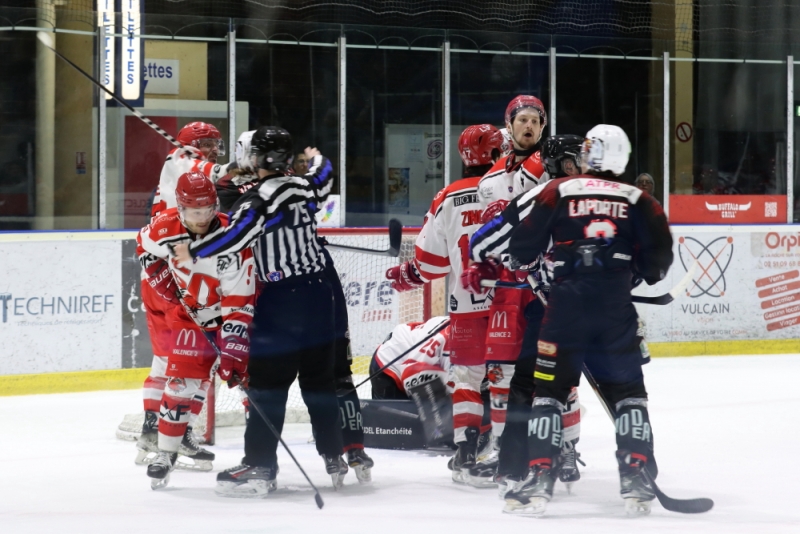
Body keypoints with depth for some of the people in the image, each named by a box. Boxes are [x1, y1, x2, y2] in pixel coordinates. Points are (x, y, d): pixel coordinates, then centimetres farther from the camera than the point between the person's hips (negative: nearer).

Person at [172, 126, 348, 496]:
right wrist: (317, 159, 52)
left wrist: (193, 252, -14)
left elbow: (235, 236, -25)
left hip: (280, 300, -7)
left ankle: (260, 467, -8)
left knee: (268, 385, -5)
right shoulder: (304, 188, 8)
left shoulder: (259, 199, -14)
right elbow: (322, 182, 31)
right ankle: (334, 459, 21)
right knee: (319, 379, 16)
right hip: (318, 294, 7)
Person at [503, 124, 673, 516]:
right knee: (627, 393, 12)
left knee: (549, 390, 4)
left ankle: (539, 480, -4)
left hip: (566, 305, -1)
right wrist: (643, 274, 24)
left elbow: (523, 245, 3)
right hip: (617, 309, 1)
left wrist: (519, 263, 26)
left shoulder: (557, 193, 4)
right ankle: (636, 480, 3)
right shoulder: (638, 202, 8)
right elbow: (659, 256, 3)